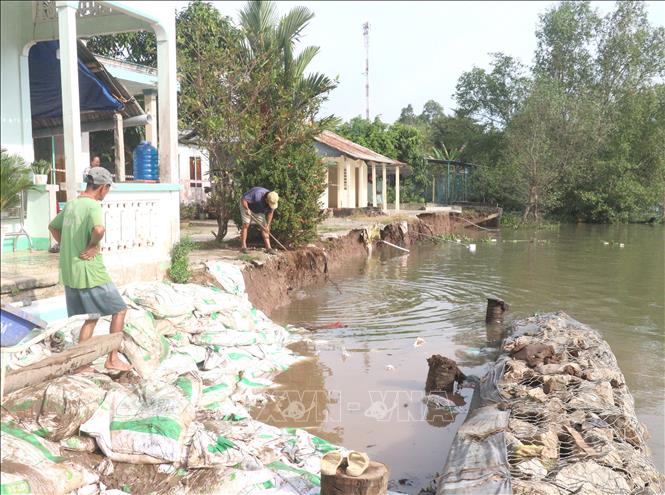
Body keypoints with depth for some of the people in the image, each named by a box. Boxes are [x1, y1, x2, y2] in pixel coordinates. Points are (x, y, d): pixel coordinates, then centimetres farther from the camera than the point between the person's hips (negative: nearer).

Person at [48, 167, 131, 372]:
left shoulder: (71, 204, 10)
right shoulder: (93, 206, -16)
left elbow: (53, 227, 26)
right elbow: (98, 229, -37)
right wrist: (92, 246, -19)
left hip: (69, 274, 8)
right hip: (90, 273, -8)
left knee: (92, 317, 19)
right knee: (120, 310, 9)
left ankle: (81, 363, 22)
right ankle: (112, 359, 12)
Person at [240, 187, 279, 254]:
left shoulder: (272, 201, -21)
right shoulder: (257, 195, -40)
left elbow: (270, 213, -9)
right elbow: (243, 199, -34)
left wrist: (267, 225, -13)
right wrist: (247, 209, -47)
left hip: (259, 210, 5)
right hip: (246, 206, -5)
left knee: (264, 226, -3)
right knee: (246, 225, -14)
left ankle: (268, 247, -5)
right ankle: (243, 246, -10)